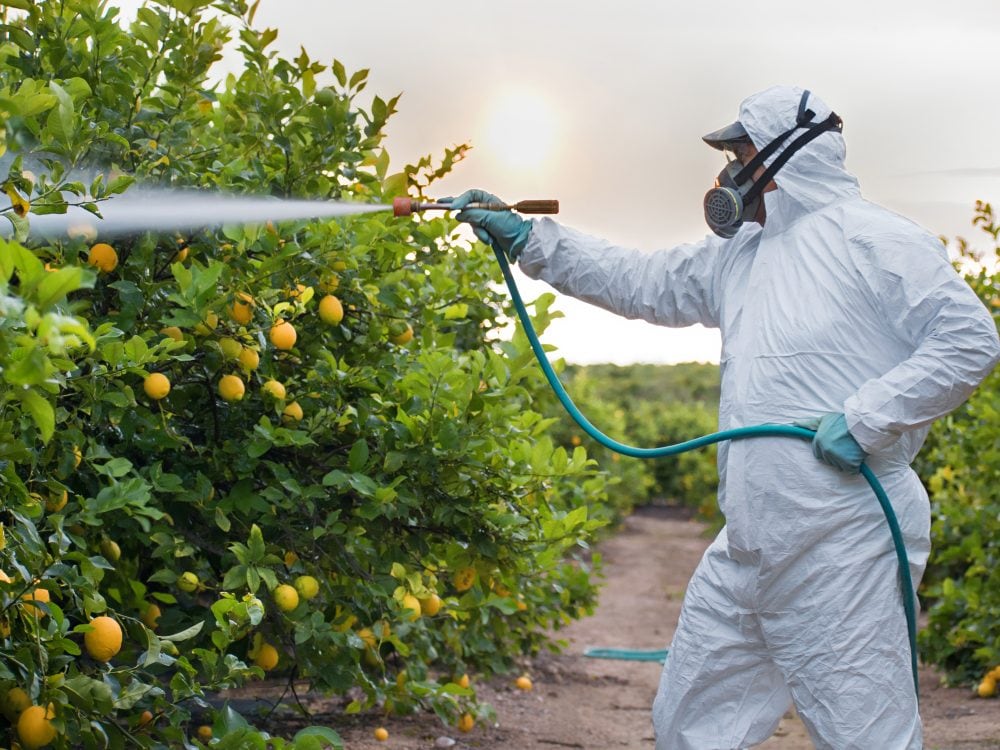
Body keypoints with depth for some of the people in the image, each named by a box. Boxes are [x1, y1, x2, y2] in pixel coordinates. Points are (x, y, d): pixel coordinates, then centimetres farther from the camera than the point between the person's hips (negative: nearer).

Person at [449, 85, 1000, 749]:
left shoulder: (874, 240, -6)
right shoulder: (740, 256, 19)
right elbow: (639, 282, 24)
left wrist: (866, 419, -17)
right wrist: (526, 238, 21)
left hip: (841, 548, -8)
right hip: (750, 545, 9)